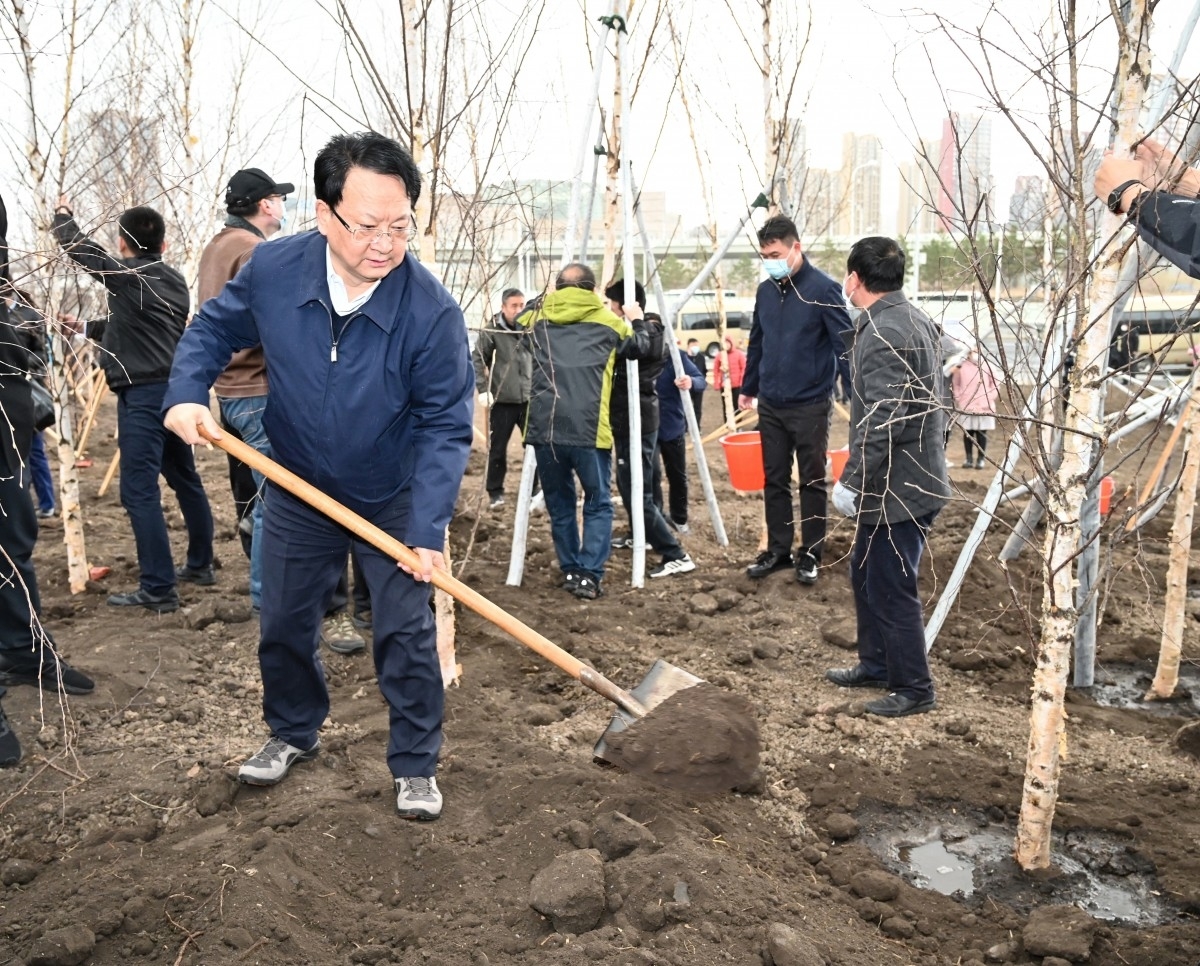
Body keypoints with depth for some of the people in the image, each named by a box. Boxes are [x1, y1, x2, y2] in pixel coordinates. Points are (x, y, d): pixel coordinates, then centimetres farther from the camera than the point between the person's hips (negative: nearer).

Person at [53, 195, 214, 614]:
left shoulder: (127, 277, -11)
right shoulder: (174, 280, 11)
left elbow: (79, 247, 2)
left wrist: (63, 214, 21)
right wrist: (88, 328, 35)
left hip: (143, 394, -8)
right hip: (174, 389, 9)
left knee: (139, 491, -7)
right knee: (185, 478, 18)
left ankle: (158, 589, -7)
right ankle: (200, 563, 29)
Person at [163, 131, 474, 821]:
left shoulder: (432, 311, -28)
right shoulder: (272, 270, -18)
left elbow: (446, 428, -23)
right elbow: (215, 330, 1)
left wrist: (427, 530, -30)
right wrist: (188, 391, -18)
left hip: (393, 503, -3)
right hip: (297, 493, 3)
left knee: (407, 635, 0)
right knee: (283, 626, 16)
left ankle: (416, 765, 21)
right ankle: (294, 733, 42)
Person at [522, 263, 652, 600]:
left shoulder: (539, 319, 16)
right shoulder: (608, 321, 12)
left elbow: (521, 318, 38)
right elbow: (641, 348, 26)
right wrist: (636, 321, 43)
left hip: (543, 428, 2)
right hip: (588, 429, -2)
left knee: (560, 505, 18)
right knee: (598, 504, 11)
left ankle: (571, 572, 22)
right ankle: (589, 577, 3)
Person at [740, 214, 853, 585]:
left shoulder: (822, 289, -12)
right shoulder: (765, 291, 7)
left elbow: (845, 344, -12)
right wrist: (748, 388, 22)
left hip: (810, 405, -6)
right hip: (770, 405, 6)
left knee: (812, 482, 6)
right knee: (774, 480, 11)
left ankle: (810, 554, 16)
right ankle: (777, 550, 21)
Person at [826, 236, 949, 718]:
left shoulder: (883, 333, -21)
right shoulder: (913, 319, 12)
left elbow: (882, 421, -28)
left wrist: (852, 481, -20)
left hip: (898, 490, -11)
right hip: (913, 477, 11)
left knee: (891, 589, 1)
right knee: (866, 577, 22)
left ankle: (913, 688, 14)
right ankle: (876, 664, 36)